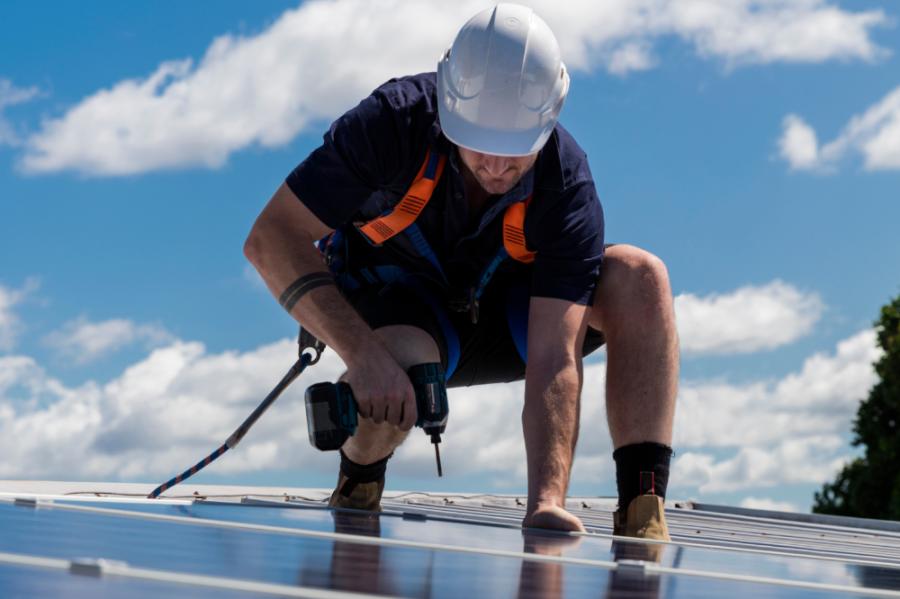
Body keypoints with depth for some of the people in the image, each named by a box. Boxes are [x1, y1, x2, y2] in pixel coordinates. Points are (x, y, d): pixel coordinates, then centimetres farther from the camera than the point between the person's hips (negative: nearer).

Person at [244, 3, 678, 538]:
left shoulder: (568, 188, -28)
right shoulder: (394, 121, -30)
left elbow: (554, 362, -34)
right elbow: (271, 238, -31)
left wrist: (547, 501, -47)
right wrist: (364, 354, -43)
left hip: (501, 322, 2)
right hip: (391, 304, -2)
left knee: (639, 276, -24)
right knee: (402, 364, -39)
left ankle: (643, 511, -25)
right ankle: (356, 493, -3)